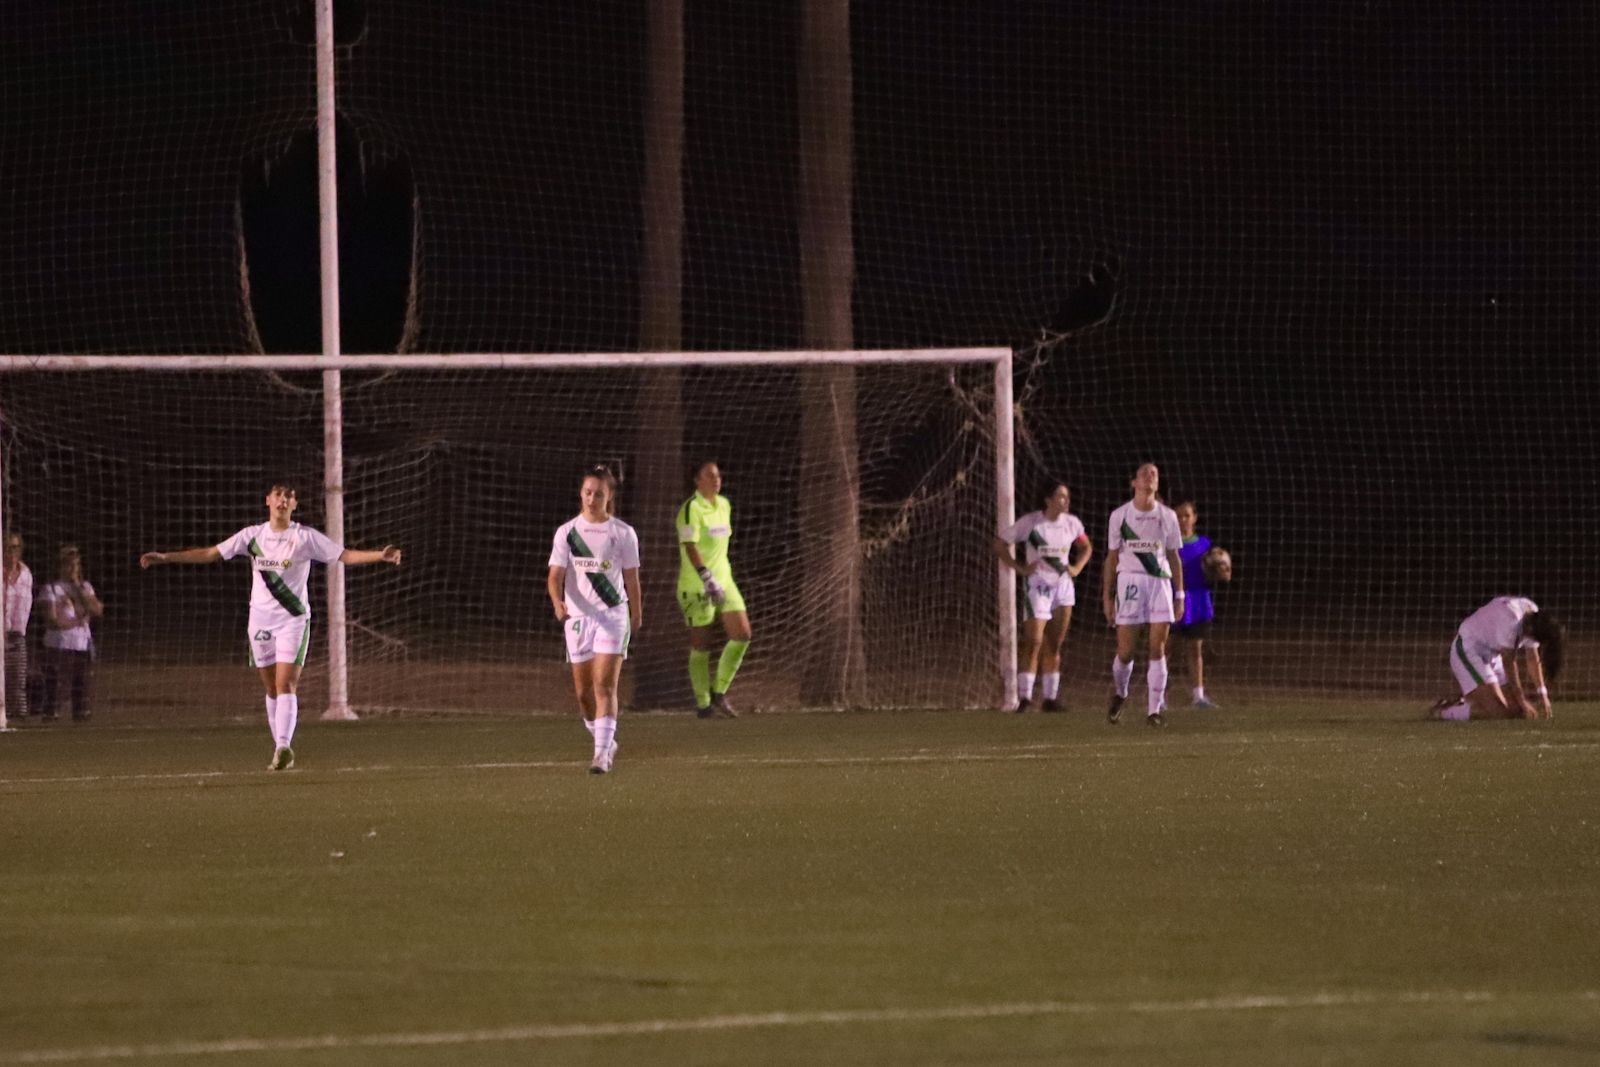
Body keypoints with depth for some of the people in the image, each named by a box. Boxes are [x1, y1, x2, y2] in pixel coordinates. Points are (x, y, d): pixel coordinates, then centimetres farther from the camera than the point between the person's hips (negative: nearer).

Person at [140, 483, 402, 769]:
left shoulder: (306, 537, -3)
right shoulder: (253, 536, 5)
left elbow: (345, 555, -6)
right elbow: (210, 553, 8)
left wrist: (380, 555, -21)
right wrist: (165, 557, 5)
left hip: (293, 619, -3)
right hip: (260, 619, 3)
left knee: (286, 685, -16)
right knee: (272, 689, 6)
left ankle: (283, 747, -23)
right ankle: (282, 750, 13)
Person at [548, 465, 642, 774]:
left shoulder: (623, 533, 0)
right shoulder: (566, 532, 3)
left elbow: (632, 579, 7)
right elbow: (555, 575, -4)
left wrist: (637, 615, 12)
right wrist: (558, 602, -23)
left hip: (613, 615, -3)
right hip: (577, 617, 3)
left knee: (605, 685, -14)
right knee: (583, 691, 7)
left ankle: (602, 753, -17)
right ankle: (605, 741, 28)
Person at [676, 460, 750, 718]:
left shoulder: (724, 505, 12)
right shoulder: (691, 509, -13)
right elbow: (690, 546, -24)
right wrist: (707, 578, -33)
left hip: (723, 580, 7)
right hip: (696, 587, -7)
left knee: (742, 634, -4)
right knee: (701, 646, -1)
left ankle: (719, 692, 10)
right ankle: (703, 703, 10)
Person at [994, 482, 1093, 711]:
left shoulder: (1072, 523, 5)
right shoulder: (1030, 522, -9)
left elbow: (1086, 548, 24)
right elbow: (1000, 544, -4)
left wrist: (1077, 568, 6)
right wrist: (1020, 568, -10)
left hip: (1063, 586, 5)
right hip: (1038, 586, -5)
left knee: (1054, 645, 9)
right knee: (1033, 641, -14)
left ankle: (1051, 697, 15)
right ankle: (1024, 696, -12)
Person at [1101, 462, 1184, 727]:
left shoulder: (1167, 516, 9)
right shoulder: (1120, 515, 6)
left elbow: (1174, 558, 13)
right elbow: (1112, 557, 8)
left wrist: (1179, 594, 8)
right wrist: (1107, 596, 5)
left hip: (1160, 581, 1)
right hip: (1129, 581, -1)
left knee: (1158, 649, -7)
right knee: (1125, 651, -3)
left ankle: (1154, 710, -3)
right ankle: (1119, 693, 26)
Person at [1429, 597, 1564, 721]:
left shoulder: (1533, 618, -6)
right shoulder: (1510, 619, -32)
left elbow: (1533, 660, 5)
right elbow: (1509, 662, -26)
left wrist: (1543, 695, 2)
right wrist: (1522, 701, -19)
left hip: (1490, 654, 9)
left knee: (1515, 710, 5)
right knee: (1499, 711, -21)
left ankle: (1460, 701, 19)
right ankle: (1442, 712, -7)